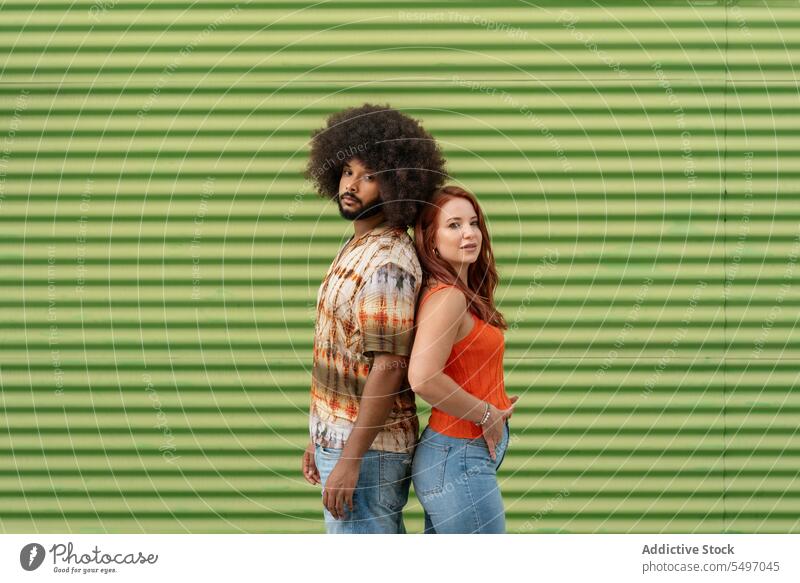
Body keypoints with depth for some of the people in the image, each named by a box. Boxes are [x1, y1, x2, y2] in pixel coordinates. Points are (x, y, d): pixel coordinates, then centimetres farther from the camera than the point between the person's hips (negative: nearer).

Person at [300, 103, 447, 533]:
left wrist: (349, 461, -23)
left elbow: (388, 368, -23)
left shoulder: (388, 263, -18)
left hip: (366, 449, -10)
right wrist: (320, 439, 20)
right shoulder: (356, 249, 13)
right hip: (338, 439, 10)